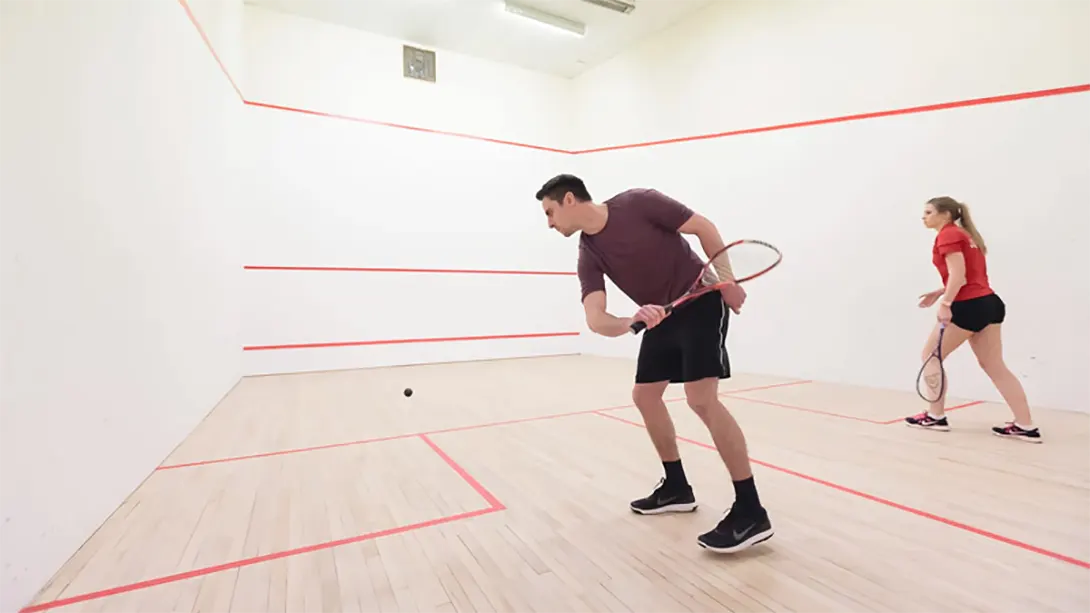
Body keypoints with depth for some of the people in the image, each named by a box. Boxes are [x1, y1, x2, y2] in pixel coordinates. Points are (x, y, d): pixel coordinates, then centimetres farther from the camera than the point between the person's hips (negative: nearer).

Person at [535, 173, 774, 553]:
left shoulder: (638, 203, -17)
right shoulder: (588, 256, -5)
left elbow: (704, 227, -9)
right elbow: (595, 319, -18)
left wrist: (726, 278, -16)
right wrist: (630, 322, -39)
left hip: (701, 301, -7)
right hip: (661, 317, 7)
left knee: (702, 398, -18)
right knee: (645, 395, 8)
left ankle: (751, 513, -7)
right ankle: (676, 488, 25)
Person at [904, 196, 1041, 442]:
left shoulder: (947, 235, -8)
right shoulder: (963, 234, 21)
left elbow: (958, 272, -19)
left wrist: (945, 304, -25)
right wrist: (940, 292, 21)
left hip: (969, 306, -9)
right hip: (989, 303, 9)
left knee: (931, 357, 3)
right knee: (995, 366, 10)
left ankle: (936, 416, 9)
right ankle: (1026, 426, 10)